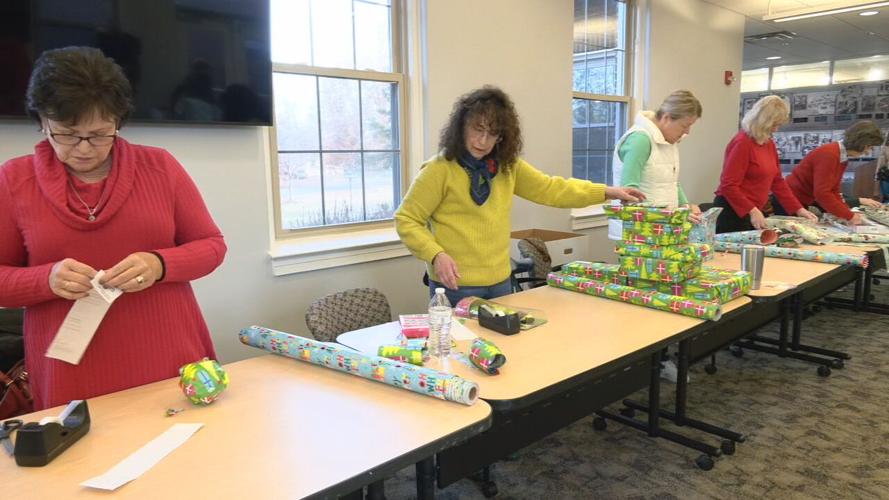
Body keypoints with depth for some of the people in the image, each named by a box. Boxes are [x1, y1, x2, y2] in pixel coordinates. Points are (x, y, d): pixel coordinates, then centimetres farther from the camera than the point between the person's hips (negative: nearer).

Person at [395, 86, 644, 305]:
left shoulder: (507, 166, 6)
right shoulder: (439, 169, -13)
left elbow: (548, 188, 11)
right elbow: (407, 220, -11)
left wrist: (606, 192, 6)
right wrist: (436, 255, -25)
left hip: (500, 282, 6)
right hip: (455, 287, -6)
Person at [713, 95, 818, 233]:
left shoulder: (769, 143, 11)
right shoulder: (742, 143, -15)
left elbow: (777, 181, 17)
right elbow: (729, 186, -20)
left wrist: (798, 209, 13)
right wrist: (752, 211, -26)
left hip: (754, 212, 8)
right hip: (733, 212, -8)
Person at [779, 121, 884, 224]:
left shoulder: (843, 157, 6)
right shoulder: (829, 154, -22)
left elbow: (833, 191, 8)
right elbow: (822, 193, -28)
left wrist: (849, 213, -4)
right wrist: (849, 216, -23)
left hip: (802, 203, 9)